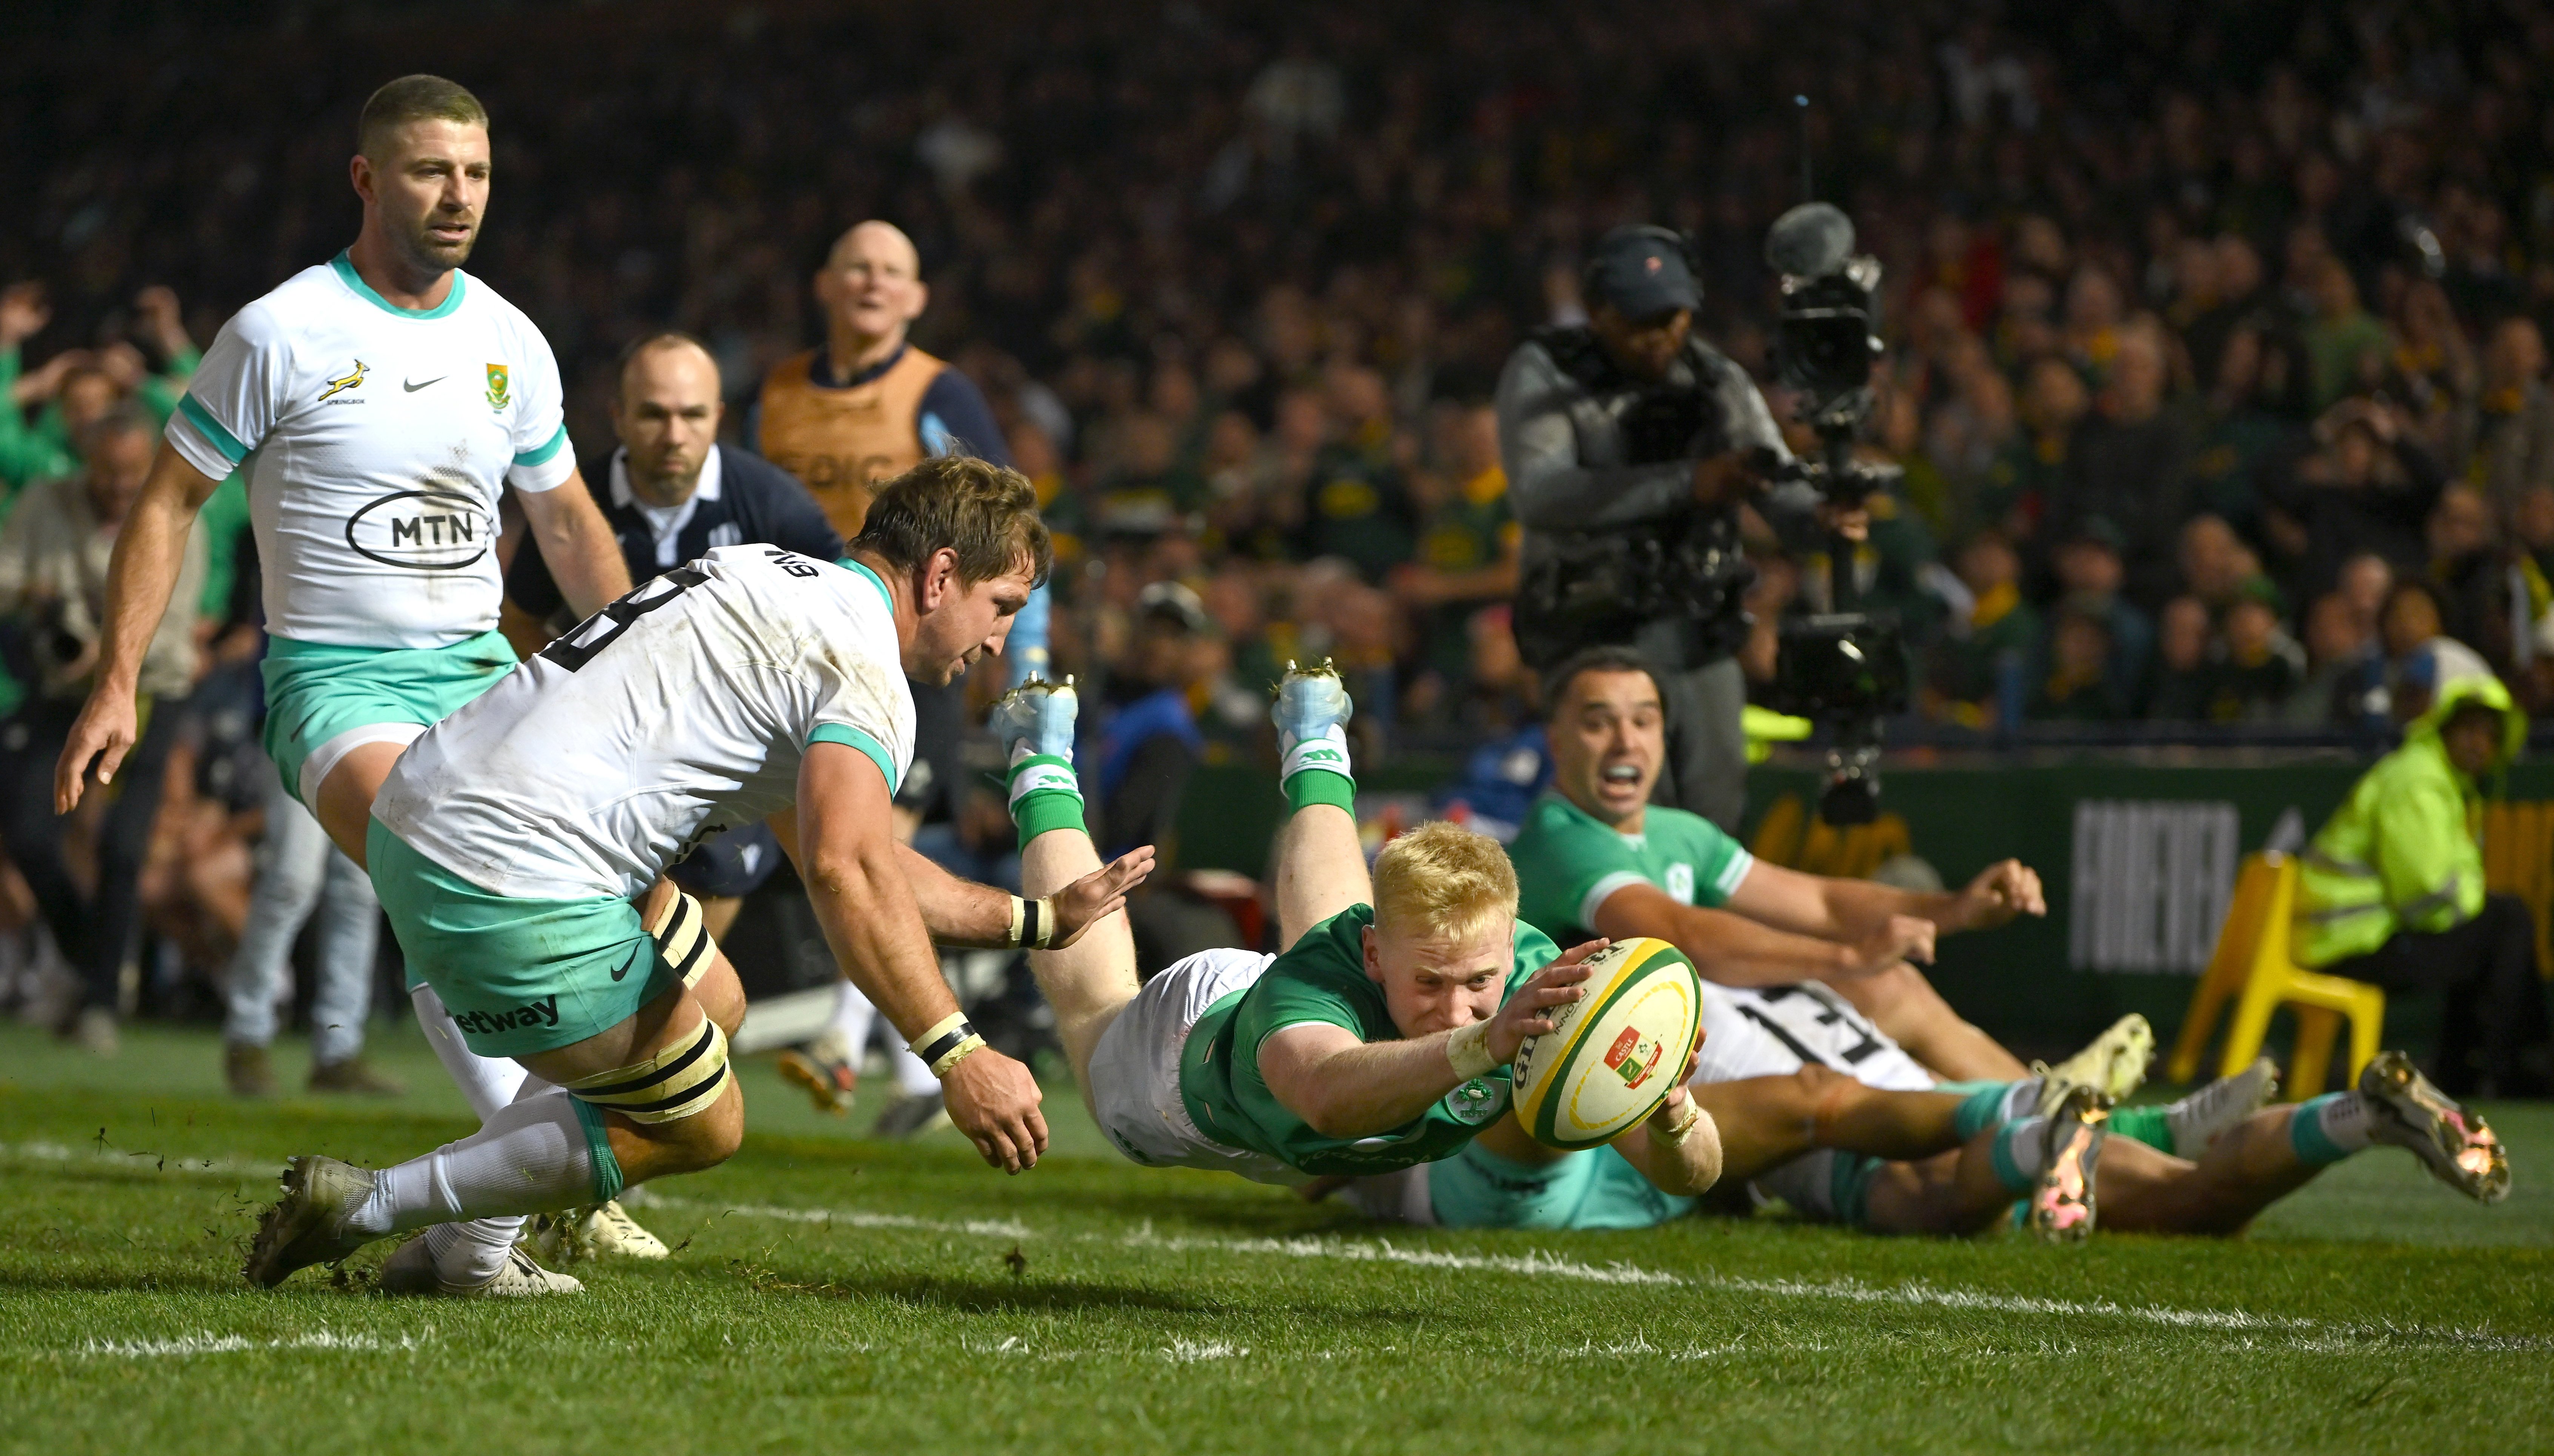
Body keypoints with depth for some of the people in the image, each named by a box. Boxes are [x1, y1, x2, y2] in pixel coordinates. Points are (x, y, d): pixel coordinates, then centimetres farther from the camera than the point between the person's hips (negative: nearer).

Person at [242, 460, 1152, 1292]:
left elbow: (853, 859, 31)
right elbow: (845, 874, -24)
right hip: (508, 893, -10)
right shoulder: (862, 659, -7)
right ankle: (366, 1208, 5)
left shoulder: (782, 592, 25)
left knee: (711, 1003, 25)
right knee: (700, 1127, 5)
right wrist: (959, 1058, -27)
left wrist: (1040, 919, 30)